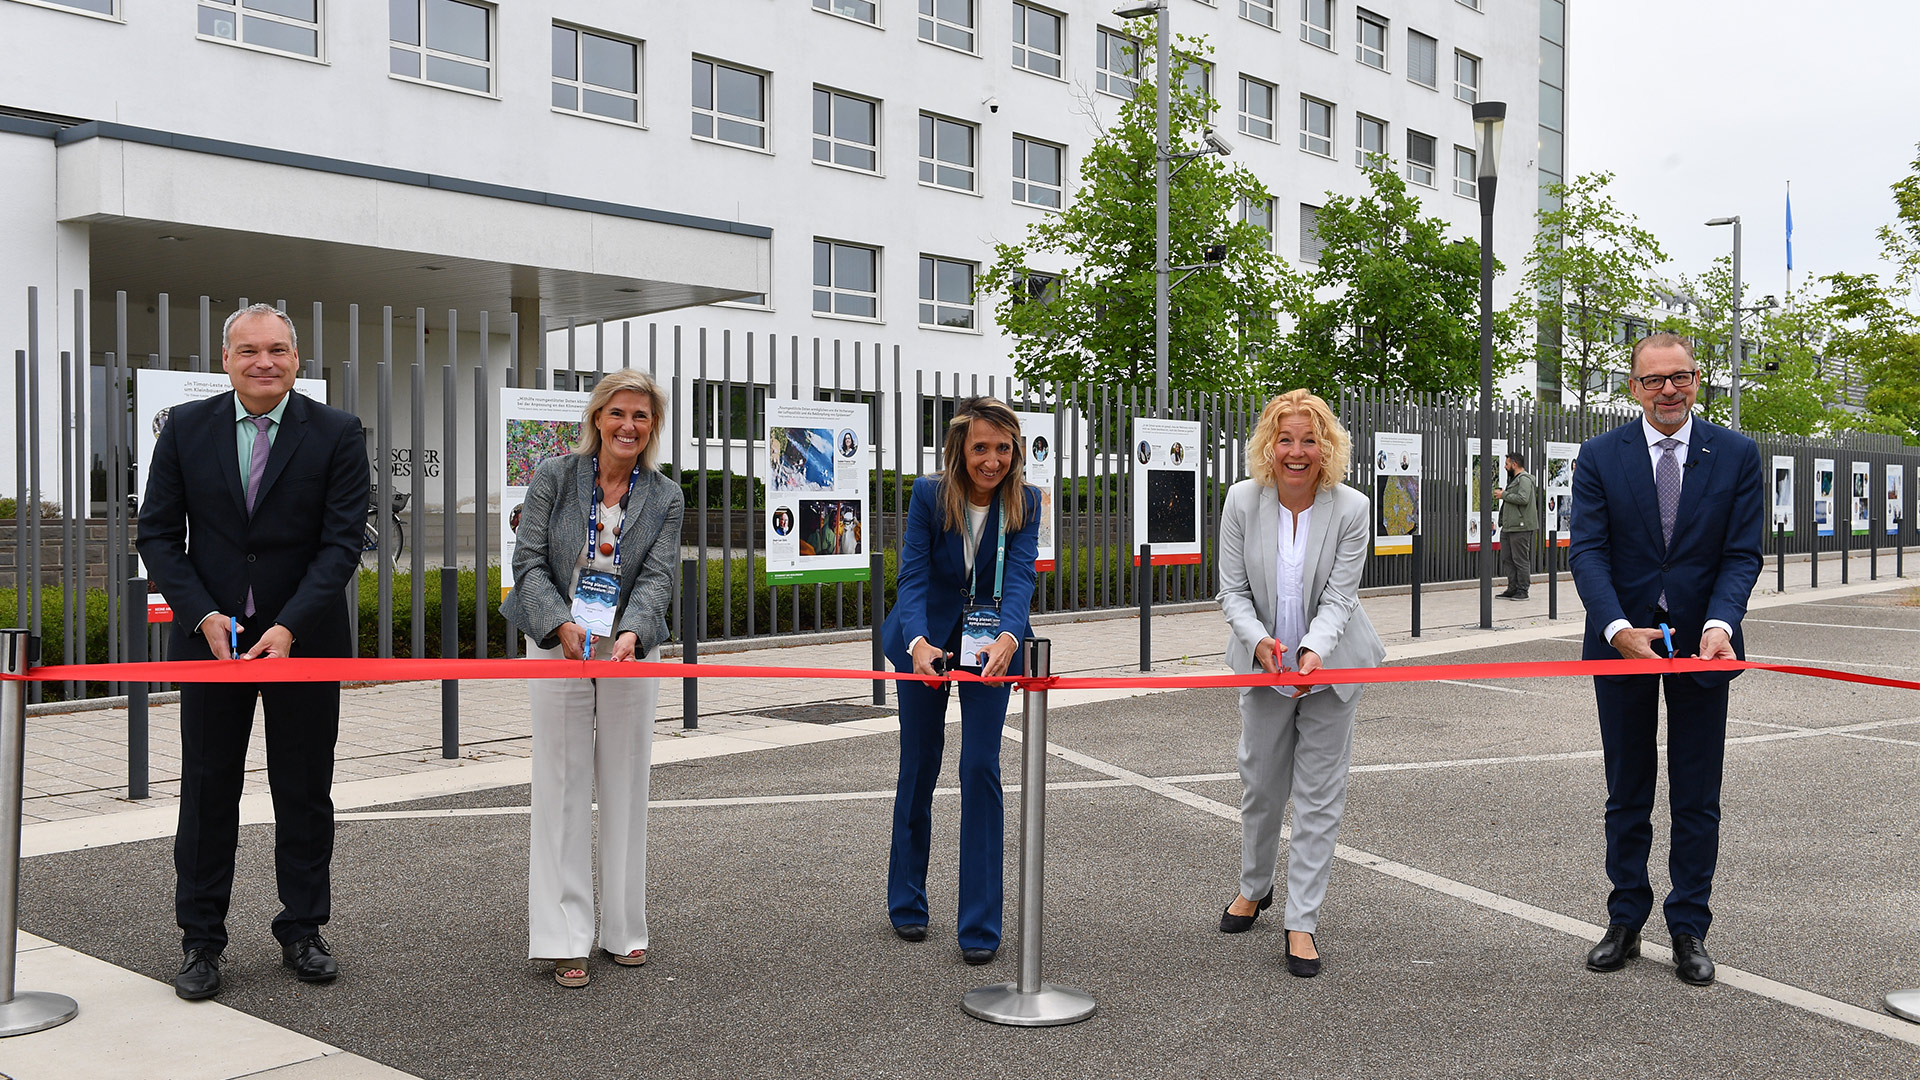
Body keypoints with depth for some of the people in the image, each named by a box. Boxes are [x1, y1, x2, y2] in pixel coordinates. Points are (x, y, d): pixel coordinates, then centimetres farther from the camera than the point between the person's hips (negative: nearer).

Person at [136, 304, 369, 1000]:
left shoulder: (337, 435, -4)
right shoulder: (187, 429, 2)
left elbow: (341, 543, -8)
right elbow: (158, 533, 2)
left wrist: (288, 627, -19)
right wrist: (203, 616, -11)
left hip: (304, 637, -1)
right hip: (211, 635, 1)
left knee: (305, 792, 7)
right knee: (207, 790, 5)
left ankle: (302, 931, 20)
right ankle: (202, 940, 17)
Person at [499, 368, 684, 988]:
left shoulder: (666, 498, 3)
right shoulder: (554, 477, -1)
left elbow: (657, 577, -7)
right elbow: (529, 562, -6)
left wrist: (631, 633, -26)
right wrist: (562, 625, -21)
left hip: (630, 653, 2)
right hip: (557, 648, -2)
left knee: (625, 789, 8)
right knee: (562, 790, 0)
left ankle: (623, 928, 20)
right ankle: (564, 938, 5)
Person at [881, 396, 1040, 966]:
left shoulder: (1024, 502, -16)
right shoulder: (929, 494, -18)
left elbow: (1020, 577, -27)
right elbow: (913, 577, -25)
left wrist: (1007, 639, -47)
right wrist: (918, 642, -44)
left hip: (991, 641, 0)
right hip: (926, 636, 0)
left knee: (981, 768, -6)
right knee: (919, 765, 9)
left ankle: (980, 926, 1)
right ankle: (907, 903, 28)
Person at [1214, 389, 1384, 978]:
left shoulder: (1352, 509, -15)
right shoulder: (1243, 500, -11)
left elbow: (1338, 597, -16)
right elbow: (1232, 590, -9)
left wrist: (1313, 649, -34)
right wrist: (1259, 640, -27)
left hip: (1330, 664, -1)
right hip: (1264, 665, 2)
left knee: (1319, 795, 1)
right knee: (1260, 782, 13)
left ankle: (1302, 920, 10)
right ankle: (1254, 887, 38)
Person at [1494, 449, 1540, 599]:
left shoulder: (1524, 479, -10)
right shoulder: (1514, 479, 22)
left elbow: (1523, 498, -24)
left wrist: (1504, 495, -15)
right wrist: (1503, 494, 15)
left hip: (1521, 527, -10)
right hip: (1509, 527, 10)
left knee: (1520, 560, -6)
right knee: (1507, 559, 10)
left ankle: (1522, 591, -2)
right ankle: (1512, 589, 14)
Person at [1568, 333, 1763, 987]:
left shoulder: (1736, 455, -1)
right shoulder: (1601, 456, -3)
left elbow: (1742, 553, -5)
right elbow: (1587, 551, -10)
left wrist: (1719, 624, -23)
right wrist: (1619, 629, -25)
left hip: (1701, 643, 0)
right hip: (1622, 640, 0)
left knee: (1697, 801, 7)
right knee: (1627, 796, 11)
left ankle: (1689, 931, 19)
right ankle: (1625, 925, 22)